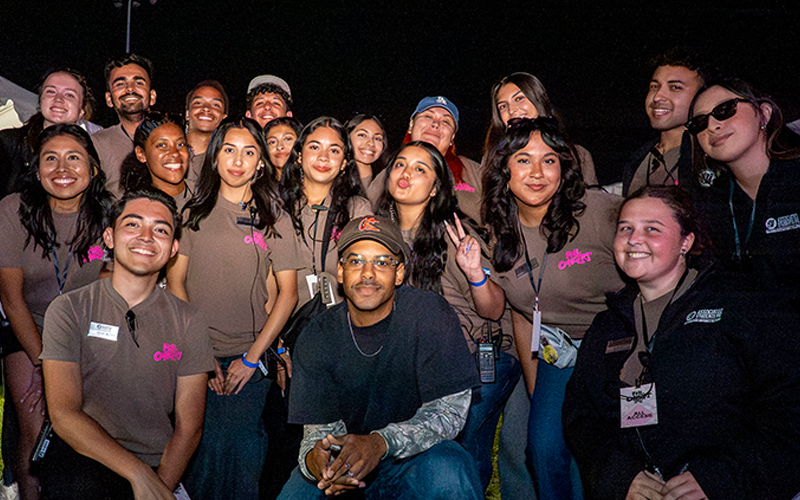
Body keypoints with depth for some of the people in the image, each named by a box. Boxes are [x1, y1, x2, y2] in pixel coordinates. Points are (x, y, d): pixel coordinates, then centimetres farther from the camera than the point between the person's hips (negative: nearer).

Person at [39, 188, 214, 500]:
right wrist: (140, 474, -18)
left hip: (161, 471, 3)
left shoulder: (188, 322, 5)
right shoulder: (68, 310, 2)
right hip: (81, 462, -2)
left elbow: (188, 427, 3)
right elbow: (64, 415, -8)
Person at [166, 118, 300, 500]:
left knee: (241, 449, -2)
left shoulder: (275, 220, 4)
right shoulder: (193, 213, 5)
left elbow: (288, 293, 2)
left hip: (249, 358, 0)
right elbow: (175, 281, 4)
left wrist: (252, 357, -5)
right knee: (198, 446, -2)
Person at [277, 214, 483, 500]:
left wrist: (381, 443, -32)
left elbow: (449, 410, -15)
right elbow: (320, 429, -5)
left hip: (417, 460, -3)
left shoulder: (429, 314, -12)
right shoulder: (316, 339, -5)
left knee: (447, 470, -34)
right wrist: (314, 459, -31)